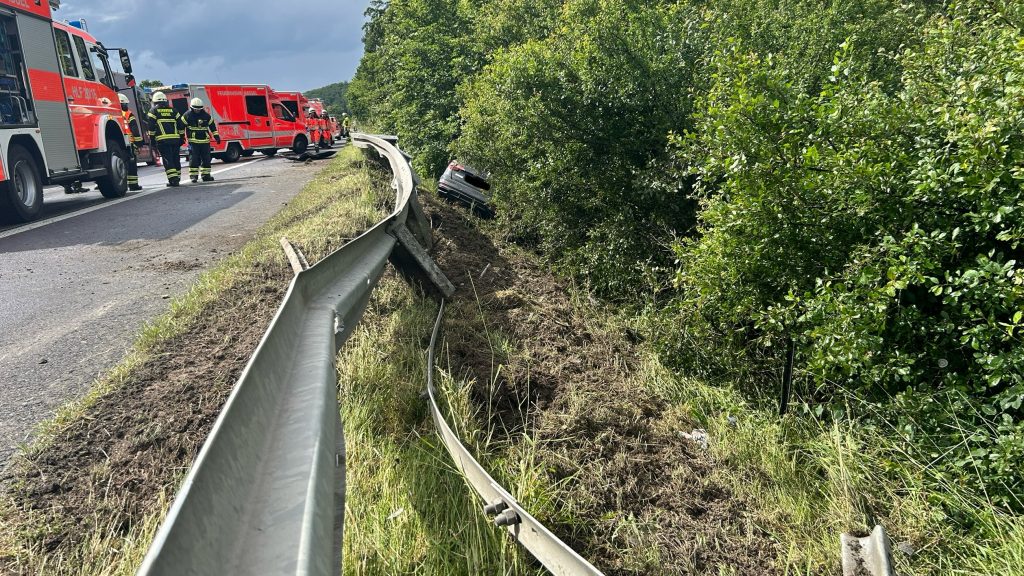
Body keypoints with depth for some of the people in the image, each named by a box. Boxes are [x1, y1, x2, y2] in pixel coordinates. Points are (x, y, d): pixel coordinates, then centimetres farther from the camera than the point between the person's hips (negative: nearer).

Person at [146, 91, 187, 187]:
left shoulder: (154, 111, 5)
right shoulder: (173, 110, 15)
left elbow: (151, 126, -2)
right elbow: (181, 124, 13)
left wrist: (152, 138, 4)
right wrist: (181, 137, 18)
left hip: (163, 140, -4)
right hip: (175, 139, 4)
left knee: (167, 160, -5)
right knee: (176, 159, 11)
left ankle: (173, 179, -14)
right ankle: (177, 178, 15)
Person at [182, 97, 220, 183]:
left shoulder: (206, 115, 8)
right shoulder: (187, 115, -1)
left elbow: (212, 125, 16)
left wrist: (216, 136, 13)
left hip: (205, 141, 3)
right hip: (193, 141, -3)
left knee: (206, 159, 5)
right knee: (193, 159, -6)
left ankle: (206, 175, 13)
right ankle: (193, 176, -1)